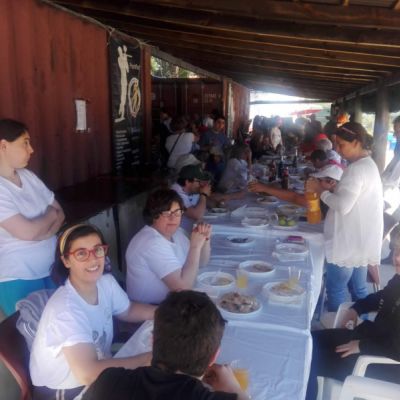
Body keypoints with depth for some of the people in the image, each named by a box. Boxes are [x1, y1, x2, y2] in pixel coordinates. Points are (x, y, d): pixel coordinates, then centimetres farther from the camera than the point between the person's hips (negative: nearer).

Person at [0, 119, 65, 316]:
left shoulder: (28, 176, 3)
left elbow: (60, 213, 5)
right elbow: (28, 231, -26)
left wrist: (40, 231, -15)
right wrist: (50, 215, -6)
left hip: (49, 270, 6)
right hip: (18, 280, -6)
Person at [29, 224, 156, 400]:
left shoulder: (106, 282, -8)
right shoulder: (65, 309, -31)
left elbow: (128, 311, 10)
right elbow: (88, 373, -38)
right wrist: (150, 358, -32)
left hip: (98, 370, 7)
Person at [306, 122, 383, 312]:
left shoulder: (356, 169, -20)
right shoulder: (369, 164, 11)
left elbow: (343, 205, -28)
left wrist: (320, 190, -16)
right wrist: (329, 189, 8)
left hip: (349, 243, -10)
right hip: (360, 241, 10)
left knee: (335, 291, 3)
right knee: (358, 289, 19)